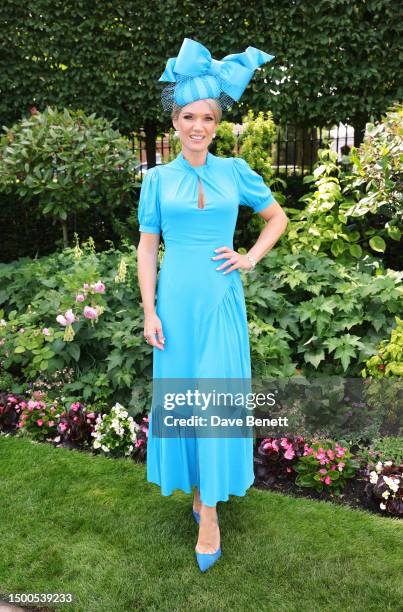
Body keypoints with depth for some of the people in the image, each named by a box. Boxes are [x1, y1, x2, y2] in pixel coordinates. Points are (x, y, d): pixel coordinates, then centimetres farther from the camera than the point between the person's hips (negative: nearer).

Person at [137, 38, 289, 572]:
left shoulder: (235, 172, 3)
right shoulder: (158, 178, 3)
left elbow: (277, 217, 15)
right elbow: (147, 247, 3)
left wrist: (250, 259, 1)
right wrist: (150, 312, -3)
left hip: (221, 301, 0)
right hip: (177, 301, 1)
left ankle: (210, 509, 15)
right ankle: (195, 485, 31)